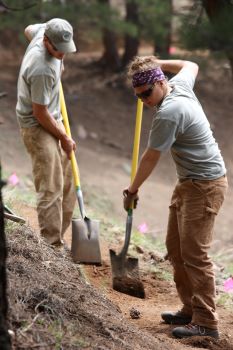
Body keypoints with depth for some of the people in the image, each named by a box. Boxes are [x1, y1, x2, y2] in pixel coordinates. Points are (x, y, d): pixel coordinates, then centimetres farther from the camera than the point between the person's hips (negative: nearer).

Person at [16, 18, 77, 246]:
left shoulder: (46, 30, -8)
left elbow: (29, 30, 19)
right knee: (50, 188, -11)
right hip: (37, 127, -10)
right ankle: (52, 244, -9)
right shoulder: (42, 70, -32)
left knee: (67, 175, 14)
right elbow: (40, 113, -23)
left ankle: (61, 233, 23)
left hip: (53, 119, 10)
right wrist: (64, 138, -10)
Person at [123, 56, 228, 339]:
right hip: (188, 183, 11)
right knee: (175, 247, 12)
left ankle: (206, 323, -9)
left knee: (194, 253, -11)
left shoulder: (168, 114, -24)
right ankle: (190, 310, 18)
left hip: (205, 185, -11)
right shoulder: (181, 84, 3)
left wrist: (132, 190, 0)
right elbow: (191, 65, 29)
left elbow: (150, 158, -14)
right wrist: (157, 63, 23)